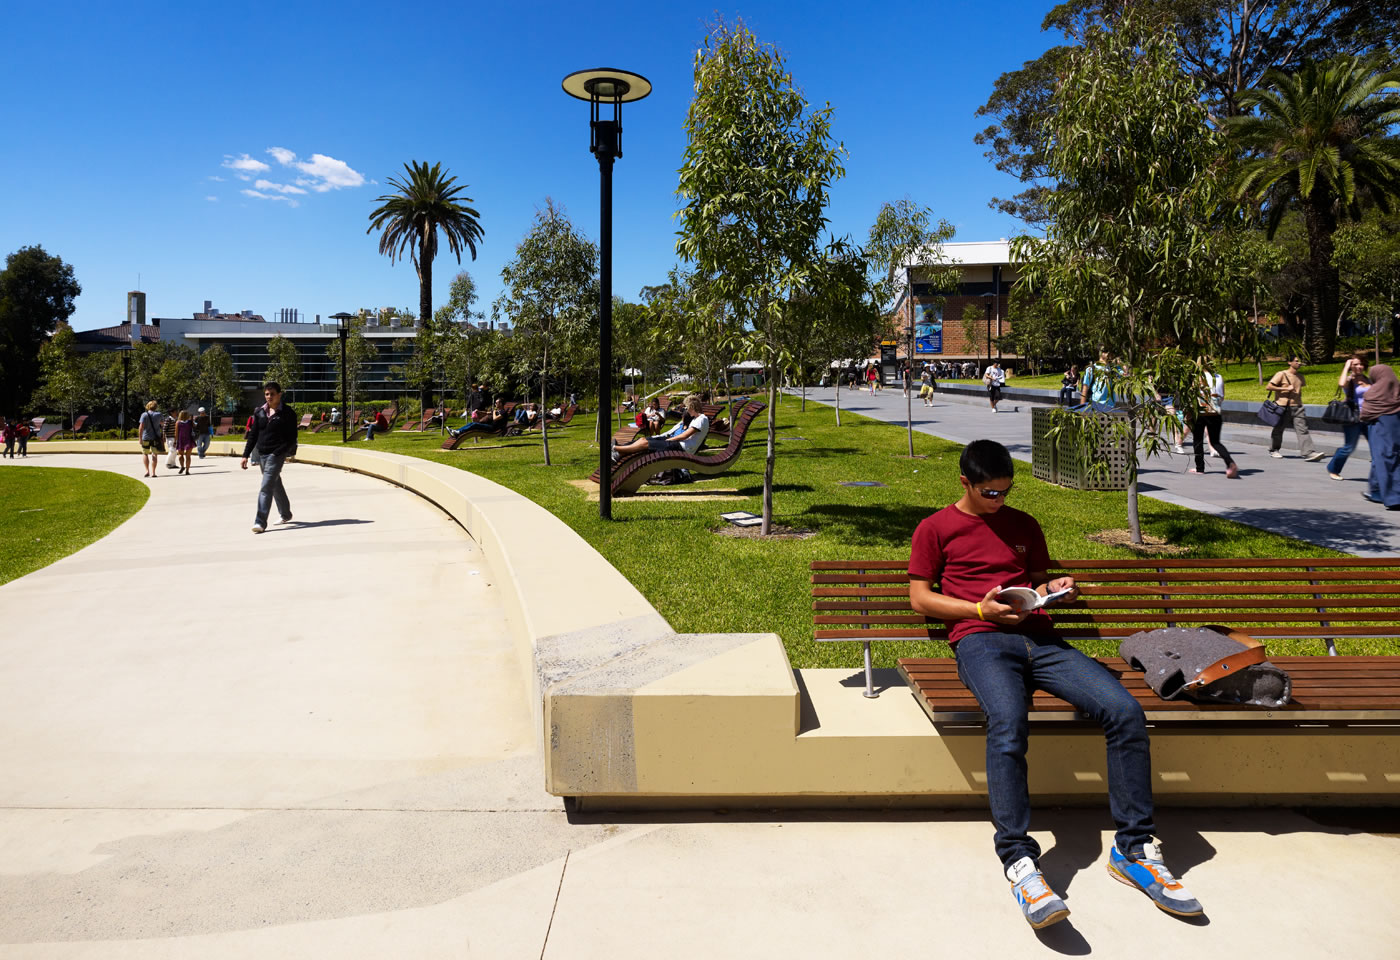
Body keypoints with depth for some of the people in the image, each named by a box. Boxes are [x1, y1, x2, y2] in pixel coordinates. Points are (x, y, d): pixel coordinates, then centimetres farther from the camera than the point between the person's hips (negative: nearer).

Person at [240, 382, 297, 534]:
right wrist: (246, 455, 7)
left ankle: (260, 521, -17)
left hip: (277, 453, -6)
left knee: (266, 486, -15)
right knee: (275, 485, 19)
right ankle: (285, 514, 36)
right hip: (262, 453, 6)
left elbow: (292, 438, -8)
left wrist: (278, 452, -18)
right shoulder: (259, 412, 9)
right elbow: (253, 435, 12)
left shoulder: (287, 413, -6)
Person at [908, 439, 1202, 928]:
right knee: (1007, 725, -36)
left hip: (1039, 638, 5)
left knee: (1125, 710, -19)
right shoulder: (936, 529, 11)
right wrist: (980, 609, -7)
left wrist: (1056, 588, 7)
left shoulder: (1025, 525, 26)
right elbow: (920, 597, 6)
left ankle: (1134, 848, -10)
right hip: (980, 641, -4)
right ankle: (1018, 860, -33)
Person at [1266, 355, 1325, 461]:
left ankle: (1309, 453, -14)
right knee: (1278, 430, 9)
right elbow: (1268, 387, -14)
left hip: (1297, 407, 5)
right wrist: (1286, 389, -17)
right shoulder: (1281, 374, -7)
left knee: (1303, 430, -7)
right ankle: (1274, 450, 28)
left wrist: (1299, 400, 17)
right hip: (1283, 407, -5)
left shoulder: (1300, 377, 13)